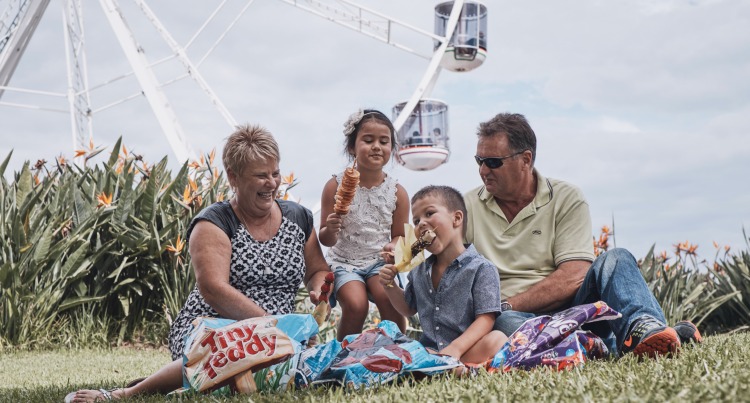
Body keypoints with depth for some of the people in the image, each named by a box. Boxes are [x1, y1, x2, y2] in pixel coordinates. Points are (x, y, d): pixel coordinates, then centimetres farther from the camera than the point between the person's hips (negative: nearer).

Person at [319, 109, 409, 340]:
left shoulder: (397, 192, -2)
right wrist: (330, 230, -28)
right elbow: (326, 240, -3)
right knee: (356, 304, -26)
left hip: (379, 262, 1)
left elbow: (399, 236, 8)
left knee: (389, 299, -27)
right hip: (344, 261, -1)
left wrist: (393, 247, -16)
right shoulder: (336, 186, -7)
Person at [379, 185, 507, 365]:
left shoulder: (481, 268, -5)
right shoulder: (419, 271, 15)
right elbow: (409, 309, 32)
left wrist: (455, 349, -28)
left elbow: (485, 319, -13)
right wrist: (390, 286, 12)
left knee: (497, 339, -35)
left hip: (467, 350, -5)